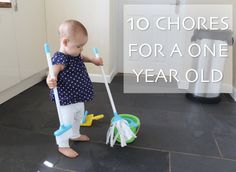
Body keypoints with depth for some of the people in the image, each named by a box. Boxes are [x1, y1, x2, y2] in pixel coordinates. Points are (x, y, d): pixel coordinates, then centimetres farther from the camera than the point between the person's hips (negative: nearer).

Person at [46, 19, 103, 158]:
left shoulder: (75, 54, 0)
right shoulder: (60, 60, -27)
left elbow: (82, 57, 23)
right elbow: (52, 76, -32)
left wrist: (94, 60, 11)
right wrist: (51, 81, -53)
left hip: (79, 97, 10)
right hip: (66, 100, -9)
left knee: (78, 117, 27)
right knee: (67, 122, 4)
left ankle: (75, 135, 52)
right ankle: (63, 146, 26)